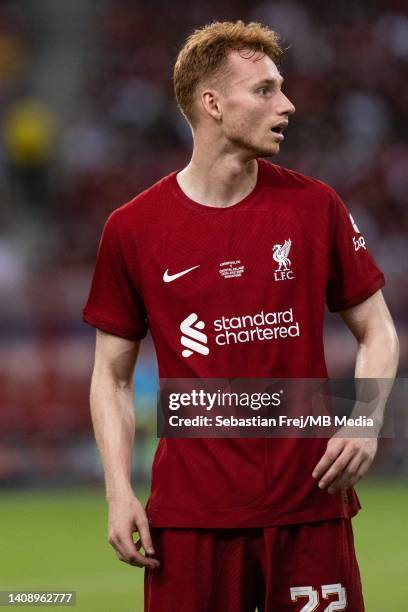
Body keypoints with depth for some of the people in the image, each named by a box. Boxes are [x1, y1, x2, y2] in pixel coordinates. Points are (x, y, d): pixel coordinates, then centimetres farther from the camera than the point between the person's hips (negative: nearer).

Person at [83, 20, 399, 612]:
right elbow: (112, 374, 6)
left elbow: (376, 330, 11)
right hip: (189, 513, -1)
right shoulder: (133, 229, 0)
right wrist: (120, 492, -4)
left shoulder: (314, 206, 4)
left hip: (310, 505, 1)